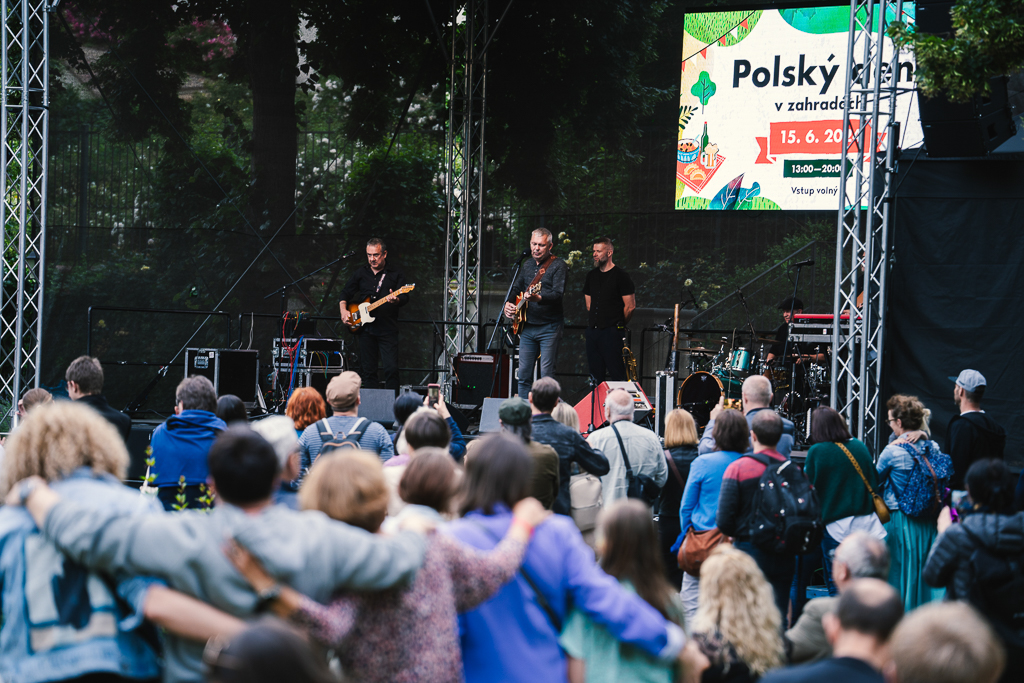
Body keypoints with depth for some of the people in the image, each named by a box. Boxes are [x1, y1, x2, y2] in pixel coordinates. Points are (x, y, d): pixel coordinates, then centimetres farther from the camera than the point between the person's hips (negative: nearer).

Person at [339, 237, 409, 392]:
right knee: (368, 370, 4)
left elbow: (405, 298, -5)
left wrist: (396, 300, -27)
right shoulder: (360, 274, 12)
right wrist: (344, 311, 5)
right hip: (366, 329, 3)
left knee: (391, 369, -11)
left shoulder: (395, 274, 4)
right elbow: (345, 293, 21)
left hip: (388, 329, -3)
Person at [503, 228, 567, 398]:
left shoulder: (558, 266, -6)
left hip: (549, 327, -7)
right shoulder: (527, 265, 16)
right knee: (524, 373, 9)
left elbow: (558, 295, -18)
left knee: (547, 375, -8)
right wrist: (509, 303, 6)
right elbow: (516, 288, 27)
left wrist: (538, 298, -35)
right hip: (527, 327, 7)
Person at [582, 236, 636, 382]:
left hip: (612, 332, -7)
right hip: (592, 330, 7)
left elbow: (630, 306, -7)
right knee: (596, 375, 8)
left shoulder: (620, 276, -7)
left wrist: (619, 324, 4)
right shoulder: (592, 276, 14)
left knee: (616, 374, -8)